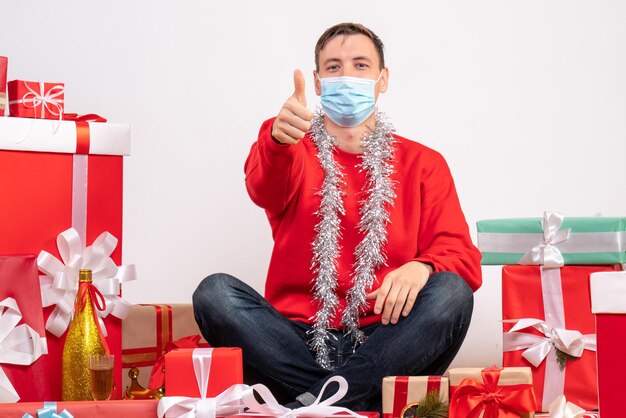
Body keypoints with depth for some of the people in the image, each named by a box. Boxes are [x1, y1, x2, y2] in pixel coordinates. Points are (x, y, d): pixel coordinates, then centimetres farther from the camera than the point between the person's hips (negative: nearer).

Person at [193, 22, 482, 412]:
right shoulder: (295, 152, 12)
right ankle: (358, 403, -31)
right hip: (297, 343, 0)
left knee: (451, 291, -26)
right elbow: (265, 187, -14)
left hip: (384, 345, 1)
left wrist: (421, 267, -21)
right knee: (215, 292, -24)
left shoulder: (423, 163, 14)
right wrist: (278, 140, -38)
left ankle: (314, 403, -28)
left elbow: (462, 255, 3)